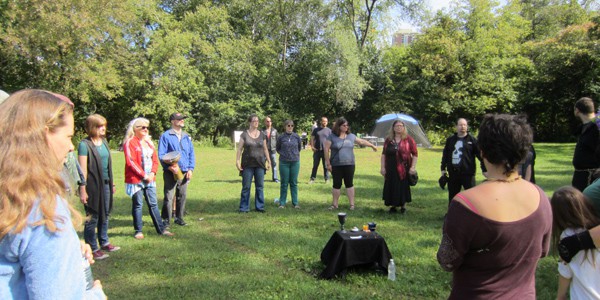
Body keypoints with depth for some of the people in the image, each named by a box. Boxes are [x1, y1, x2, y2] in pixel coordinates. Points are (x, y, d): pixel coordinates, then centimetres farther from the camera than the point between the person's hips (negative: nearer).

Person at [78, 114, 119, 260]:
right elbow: (83, 169, -15)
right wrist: (82, 190, -16)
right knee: (92, 218, 3)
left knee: (105, 214, 17)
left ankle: (104, 243, 31)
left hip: (105, 184, 7)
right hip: (93, 186, -7)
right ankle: (93, 249, 14)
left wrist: (111, 183, 17)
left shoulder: (104, 141, 9)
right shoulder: (85, 144, -13)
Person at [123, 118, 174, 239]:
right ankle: (138, 231, 13)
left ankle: (161, 229, 12)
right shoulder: (130, 142, -7)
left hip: (150, 179, 6)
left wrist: (152, 173, -4)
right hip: (136, 180, -6)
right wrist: (144, 175, -14)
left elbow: (155, 160, 13)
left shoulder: (148, 142, 15)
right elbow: (131, 162, -14)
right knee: (138, 205, 3)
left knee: (153, 204, 8)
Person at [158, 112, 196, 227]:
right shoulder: (166, 136, -3)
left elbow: (191, 154, 14)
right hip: (171, 173, -5)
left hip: (184, 172, 5)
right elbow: (161, 155, -7)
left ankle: (179, 217, 23)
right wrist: (170, 167, -19)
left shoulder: (187, 137, 14)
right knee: (169, 197, -4)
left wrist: (190, 169, 3)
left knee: (182, 196, 10)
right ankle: (166, 220, 5)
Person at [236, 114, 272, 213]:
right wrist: (237, 161, -8)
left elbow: (265, 149, 12)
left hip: (260, 164, 3)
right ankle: (244, 207, 9)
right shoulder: (244, 134, 0)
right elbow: (240, 148, -1)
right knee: (246, 186, 1)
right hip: (248, 164, -3)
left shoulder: (262, 135, 8)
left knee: (260, 186, 6)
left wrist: (269, 161, 9)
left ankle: (259, 206, 16)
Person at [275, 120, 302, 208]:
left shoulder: (296, 136, 2)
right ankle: (282, 203, 12)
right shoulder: (281, 137, -1)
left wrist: (296, 153, 8)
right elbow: (278, 149, 11)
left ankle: (295, 203, 14)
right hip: (284, 162, -1)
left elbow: (300, 147, 18)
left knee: (294, 183, 7)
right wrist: (283, 154, 0)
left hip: (295, 162, 1)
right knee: (284, 183, 4)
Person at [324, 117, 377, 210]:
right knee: (336, 184, 5)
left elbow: (362, 141, 21)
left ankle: (352, 204, 11)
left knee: (349, 184, 5)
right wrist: (328, 163, -9)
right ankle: (335, 204, 17)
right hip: (336, 165, -2)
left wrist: (372, 146, 30)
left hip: (349, 164, 2)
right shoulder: (332, 136, -3)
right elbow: (326, 149, -5)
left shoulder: (351, 136, 9)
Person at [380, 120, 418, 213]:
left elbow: (415, 154, -1)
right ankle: (393, 206, 20)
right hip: (391, 169, 2)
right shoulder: (388, 140, 7)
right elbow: (383, 154, 9)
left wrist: (413, 167, -7)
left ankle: (403, 206, 20)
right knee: (391, 187, 6)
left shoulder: (408, 139, 0)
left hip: (404, 169, -2)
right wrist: (383, 167, 3)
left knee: (404, 187, 4)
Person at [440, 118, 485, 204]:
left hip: (468, 173, -4)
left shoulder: (472, 140, -2)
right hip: (453, 173, 4)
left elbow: (480, 155, -4)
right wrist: (443, 168, 14)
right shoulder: (450, 140, 10)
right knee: (452, 196, 14)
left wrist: (484, 169, -9)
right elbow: (445, 155, 16)